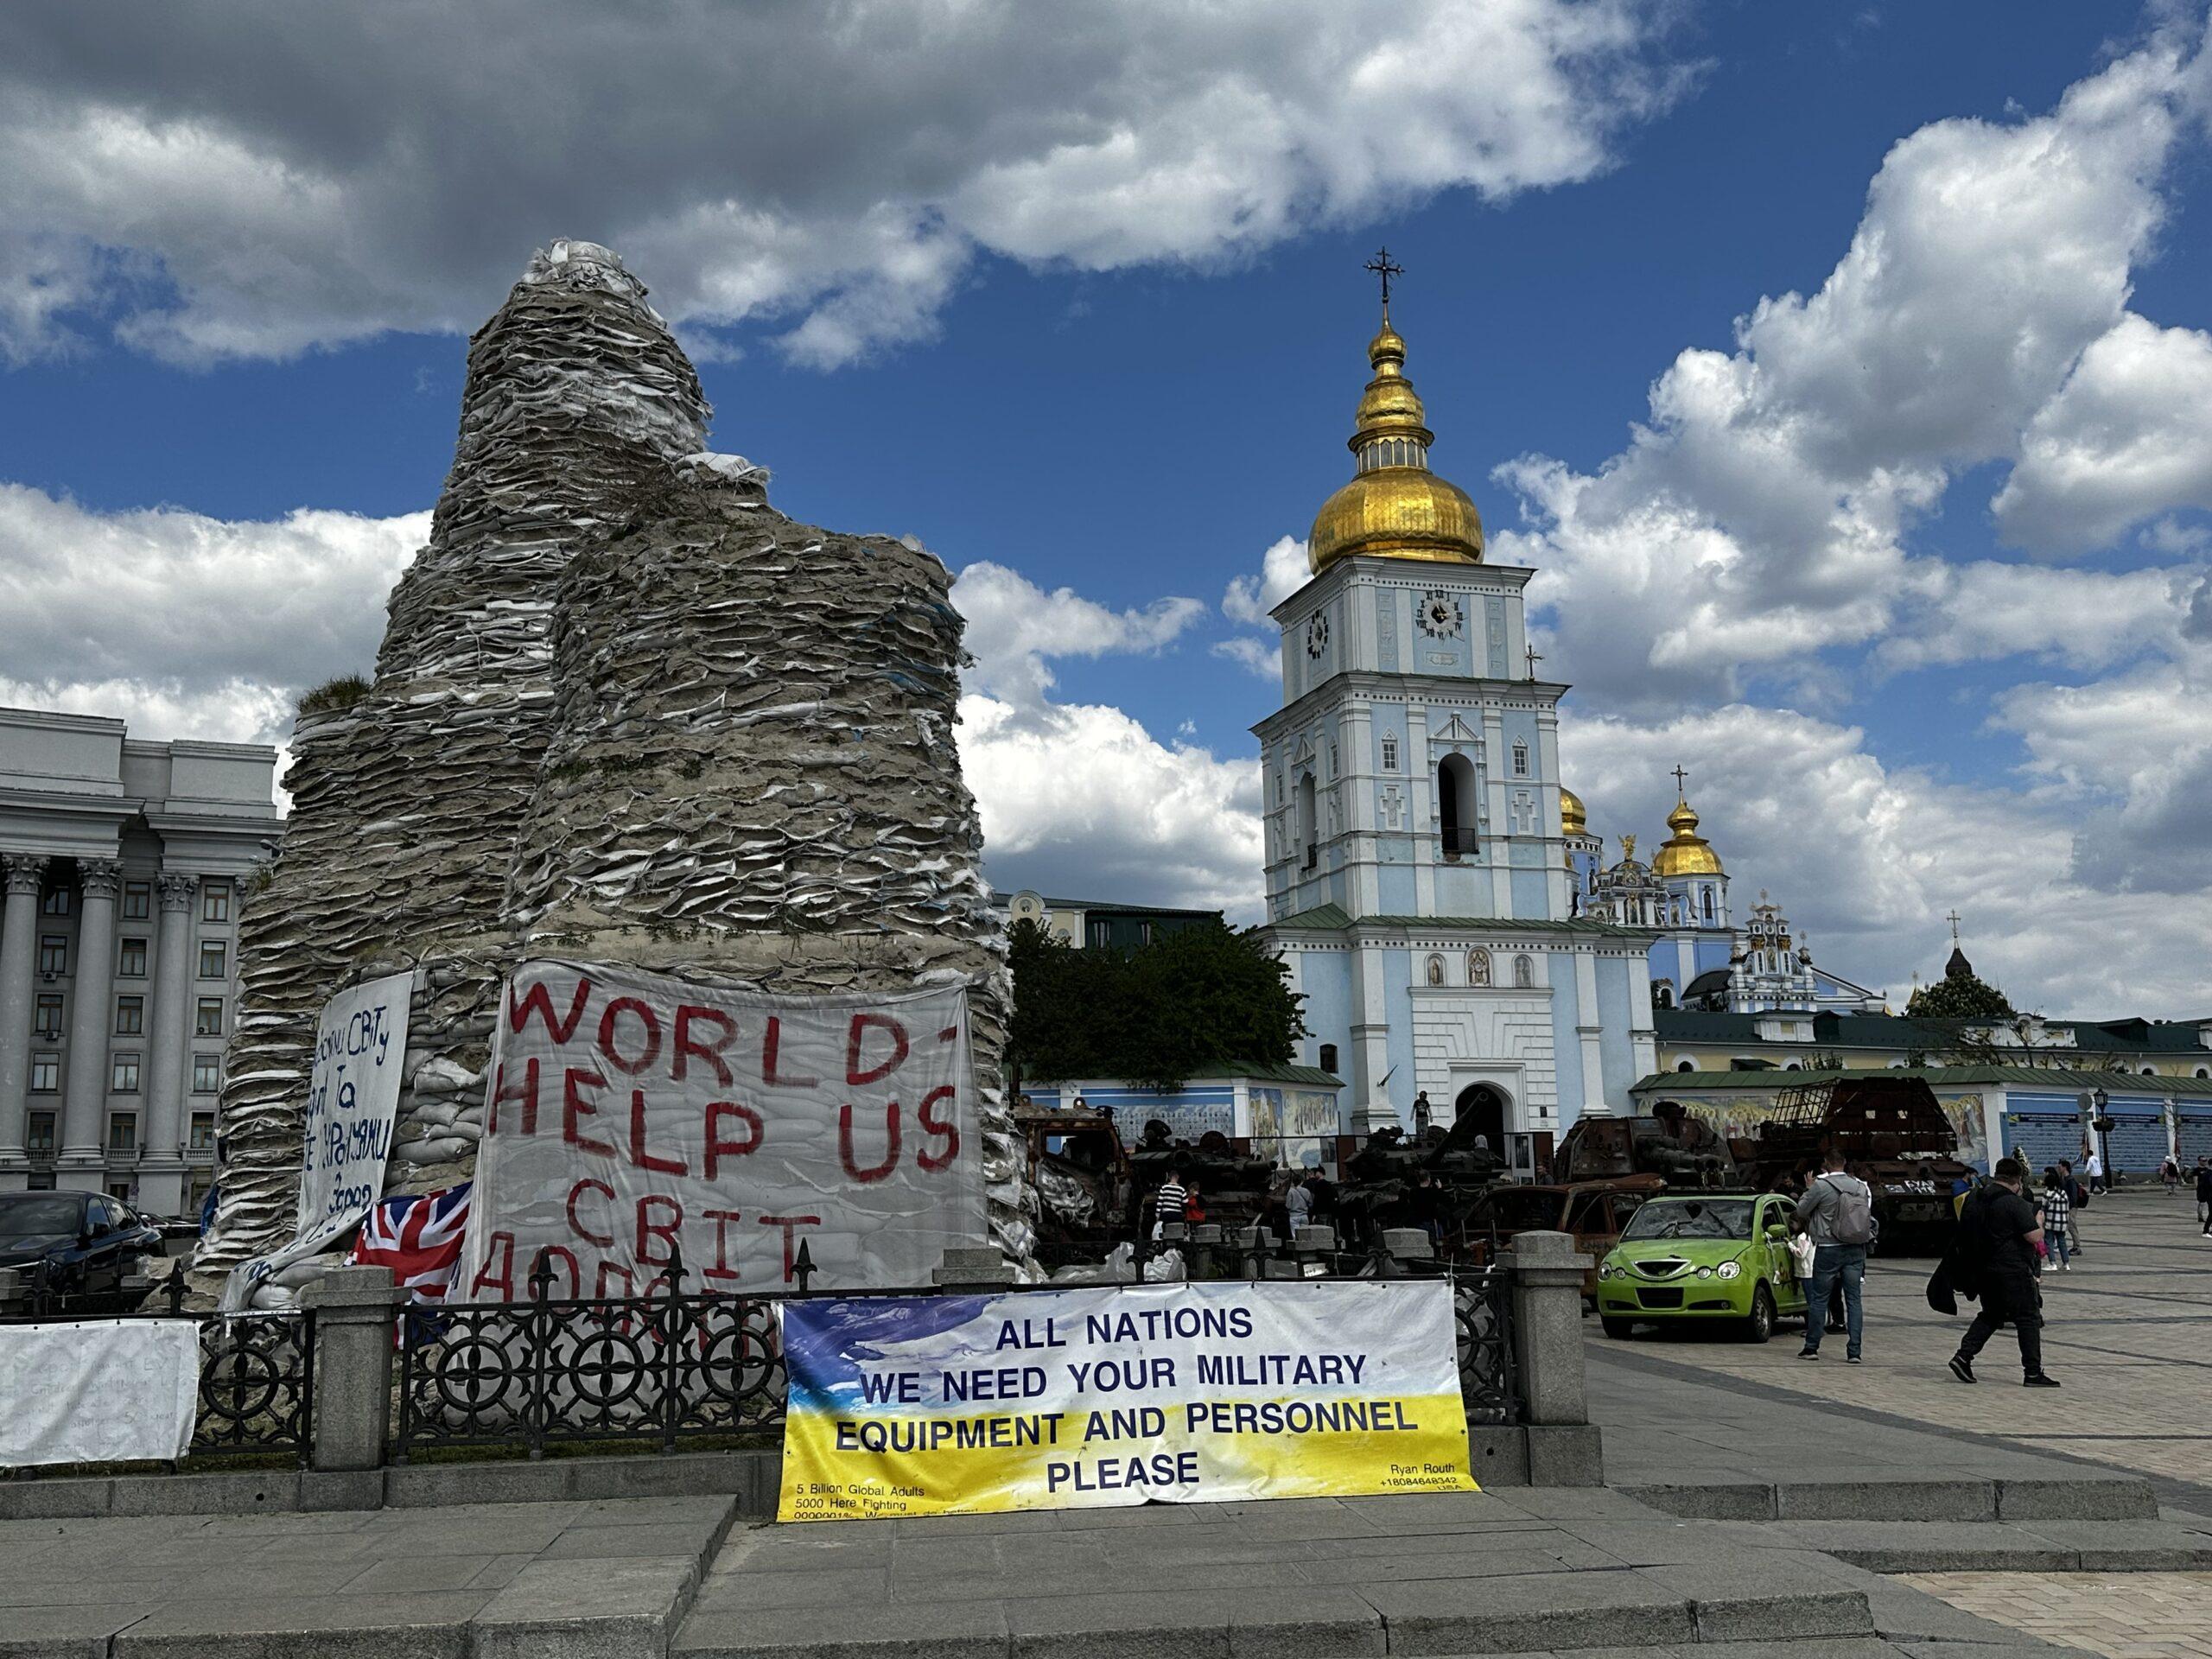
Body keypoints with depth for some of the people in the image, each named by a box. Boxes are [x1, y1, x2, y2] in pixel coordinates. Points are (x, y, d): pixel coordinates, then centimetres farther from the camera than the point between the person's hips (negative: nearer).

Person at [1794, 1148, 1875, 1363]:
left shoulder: (1821, 1186, -12)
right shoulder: (1861, 1186, 2)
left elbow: (1802, 1210, -4)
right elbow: (1868, 1211, 12)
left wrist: (1809, 1190, 12)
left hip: (1829, 1249, -4)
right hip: (1855, 1249, 4)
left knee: (1818, 1299, 6)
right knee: (1854, 1300, 6)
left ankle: (1811, 1347, 12)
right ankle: (1854, 1351, 2)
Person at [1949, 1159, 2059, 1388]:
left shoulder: (1974, 1200, 7)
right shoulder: (2016, 1203, -15)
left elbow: (1964, 1231, 16)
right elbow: (2034, 1237, -17)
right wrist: (2039, 1223, 3)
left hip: (1982, 1270, 7)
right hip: (2013, 1271, -7)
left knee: (1991, 1315, 18)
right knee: (2029, 1319, 4)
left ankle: (1963, 1356, 6)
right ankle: (2033, 1373, 5)